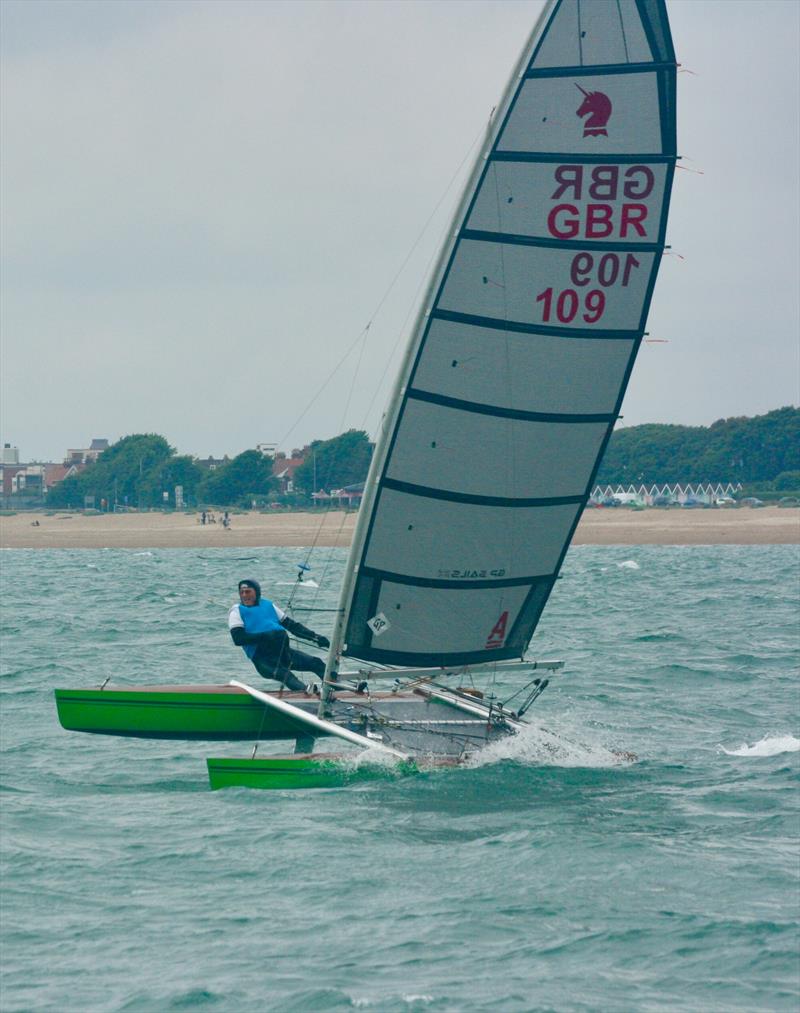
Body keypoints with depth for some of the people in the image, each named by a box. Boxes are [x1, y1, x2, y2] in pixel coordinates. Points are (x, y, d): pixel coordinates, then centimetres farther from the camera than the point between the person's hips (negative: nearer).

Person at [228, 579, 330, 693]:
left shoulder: (268, 605, 20)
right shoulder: (237, 611, 6)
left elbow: (292, 625, 24)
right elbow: (238, 639, -9)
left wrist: (315, 637, 15)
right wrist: (264, 636, -20)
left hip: (283, 650, 5)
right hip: (262, 658, -5)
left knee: (315, 662, -11)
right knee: (282, 673, -35)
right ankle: (306, 691, -54)